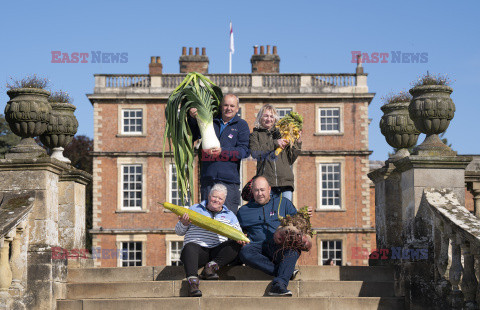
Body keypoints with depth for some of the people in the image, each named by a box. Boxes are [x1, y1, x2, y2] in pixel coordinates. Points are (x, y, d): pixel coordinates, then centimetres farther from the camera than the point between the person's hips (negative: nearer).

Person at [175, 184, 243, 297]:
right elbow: (179, 231, 17)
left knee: (236, 245, -25)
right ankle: (192, 280, -54)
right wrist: (184, 224, -7)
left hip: (218, 252, 2)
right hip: (198, 249, -2)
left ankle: (212, 266, -34)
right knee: (190, 247, -37)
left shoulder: (229, 215, 23)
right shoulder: (195, 209, 19)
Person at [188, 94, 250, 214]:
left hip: (229, 178, -3)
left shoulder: (241, 125, 8)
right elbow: (193, 135, 21)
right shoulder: (210, 122, 16)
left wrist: (222, 151, -15)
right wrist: (192, 117, 4)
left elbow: (244, 150, -3)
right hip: (208, 176, 3)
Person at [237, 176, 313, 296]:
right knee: (244, 252, -34)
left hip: (281, 247, -1)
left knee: (294, 248, -35)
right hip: (258, 245, 1)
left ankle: (279, 284, -49)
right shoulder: (244, 211, 22)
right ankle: (288, 272, -35)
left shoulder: (283, 203, 20)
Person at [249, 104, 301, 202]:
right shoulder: (256, 135, 15)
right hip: (266, 179, -2)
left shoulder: (281, 134, 18)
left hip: (286, 179, 2)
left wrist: (297, 143, 6)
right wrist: (274, 143, -12)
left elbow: (290, 160, 16)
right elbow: (254, 152, -7)